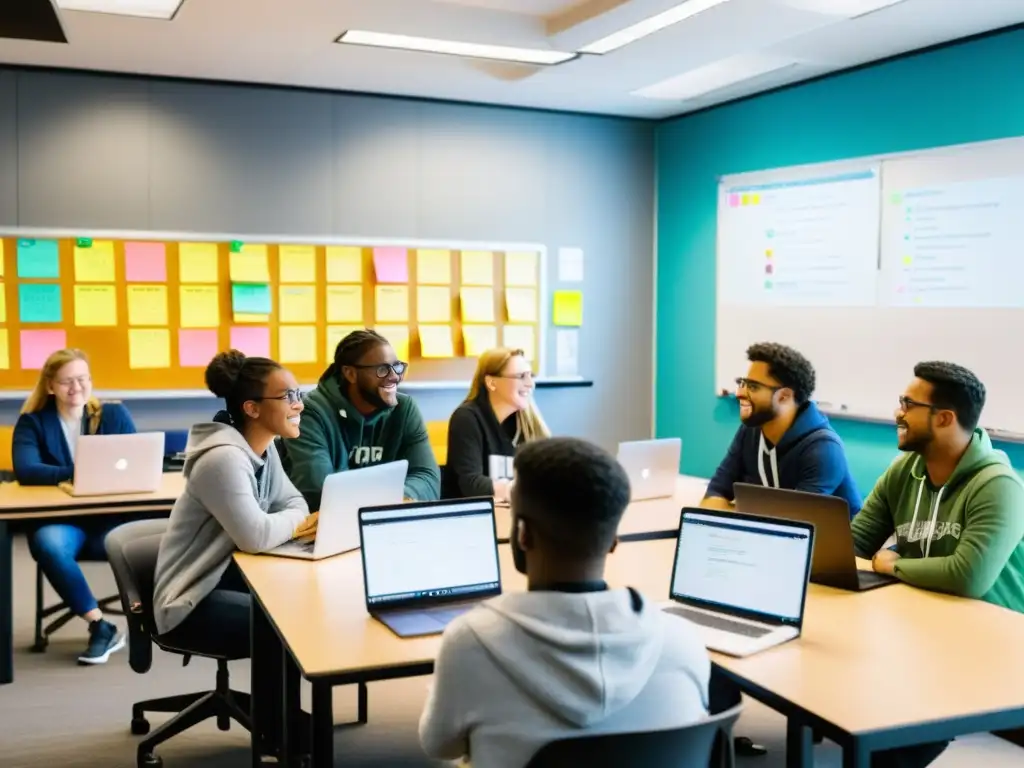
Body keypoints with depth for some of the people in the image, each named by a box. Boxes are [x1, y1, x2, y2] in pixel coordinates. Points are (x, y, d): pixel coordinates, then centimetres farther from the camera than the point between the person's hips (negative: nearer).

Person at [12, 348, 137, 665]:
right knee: (47, 543, -36)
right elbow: (25, 471, -12)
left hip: (110, 516, 0)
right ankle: (100, 626, -24)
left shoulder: (115, 414, 9)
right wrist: (75, 474, -27)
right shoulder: (32, 422, 5)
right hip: (59, 519, 0)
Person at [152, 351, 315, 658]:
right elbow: (255, 537, -32)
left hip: (230, 575, 9)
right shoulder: (224, 458, -24)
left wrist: (295, 524, -13)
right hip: (192, 603, -8)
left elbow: (294, 502, 11)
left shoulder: (264, 448, 5)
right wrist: (294, 522, -12)